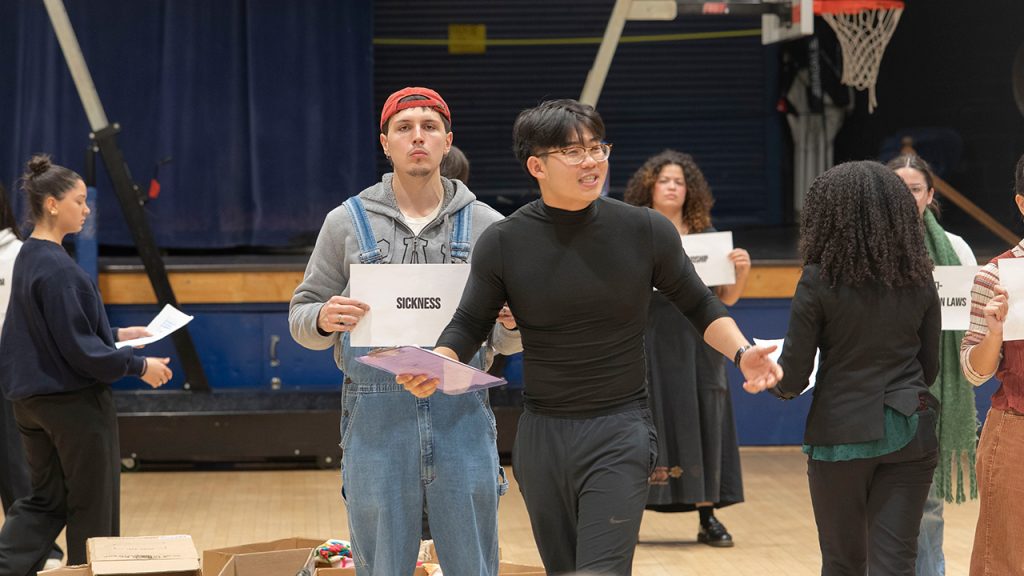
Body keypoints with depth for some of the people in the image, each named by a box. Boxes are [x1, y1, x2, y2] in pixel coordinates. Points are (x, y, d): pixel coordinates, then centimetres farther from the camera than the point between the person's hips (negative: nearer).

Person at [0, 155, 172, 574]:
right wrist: (139, 366, -13)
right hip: (75, 399, -9)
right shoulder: (56, 268, -21)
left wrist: (115, 334, 19)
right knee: (92, 506, 7)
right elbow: (78, 348, -21)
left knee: (46, 500, 14)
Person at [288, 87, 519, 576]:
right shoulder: (347, 222, 7)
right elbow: (301, 318, 9)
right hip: (375, 419, 0)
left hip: (461, 413, 1)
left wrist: (514, 322, -12)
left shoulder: (485, 225, 8)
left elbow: (507, 341, 11)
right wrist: (323, 320, -14)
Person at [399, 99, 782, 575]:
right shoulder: (503, 244, -3)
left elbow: (699, 306, 8)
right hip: (541, 435, 3)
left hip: (620, 433, -3)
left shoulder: (646, 231, -5)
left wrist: (740, 352, -10)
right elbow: (469, 326, 4)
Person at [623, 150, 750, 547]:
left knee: (702, 424, 2)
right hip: (650, 344, -2)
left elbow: (728, 297, 10)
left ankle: (708, 517, 8)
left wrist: (742, 269, -7)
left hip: (697, 344, 2)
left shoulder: (705, 235, 9)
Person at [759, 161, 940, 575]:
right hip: (909, 432, 3)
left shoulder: (820, 280, -9)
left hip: (842, 433, -2)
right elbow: (930, 367, 10)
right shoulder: (918, 279, 3)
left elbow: (792, 378, -8)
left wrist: (778, 382, 15)